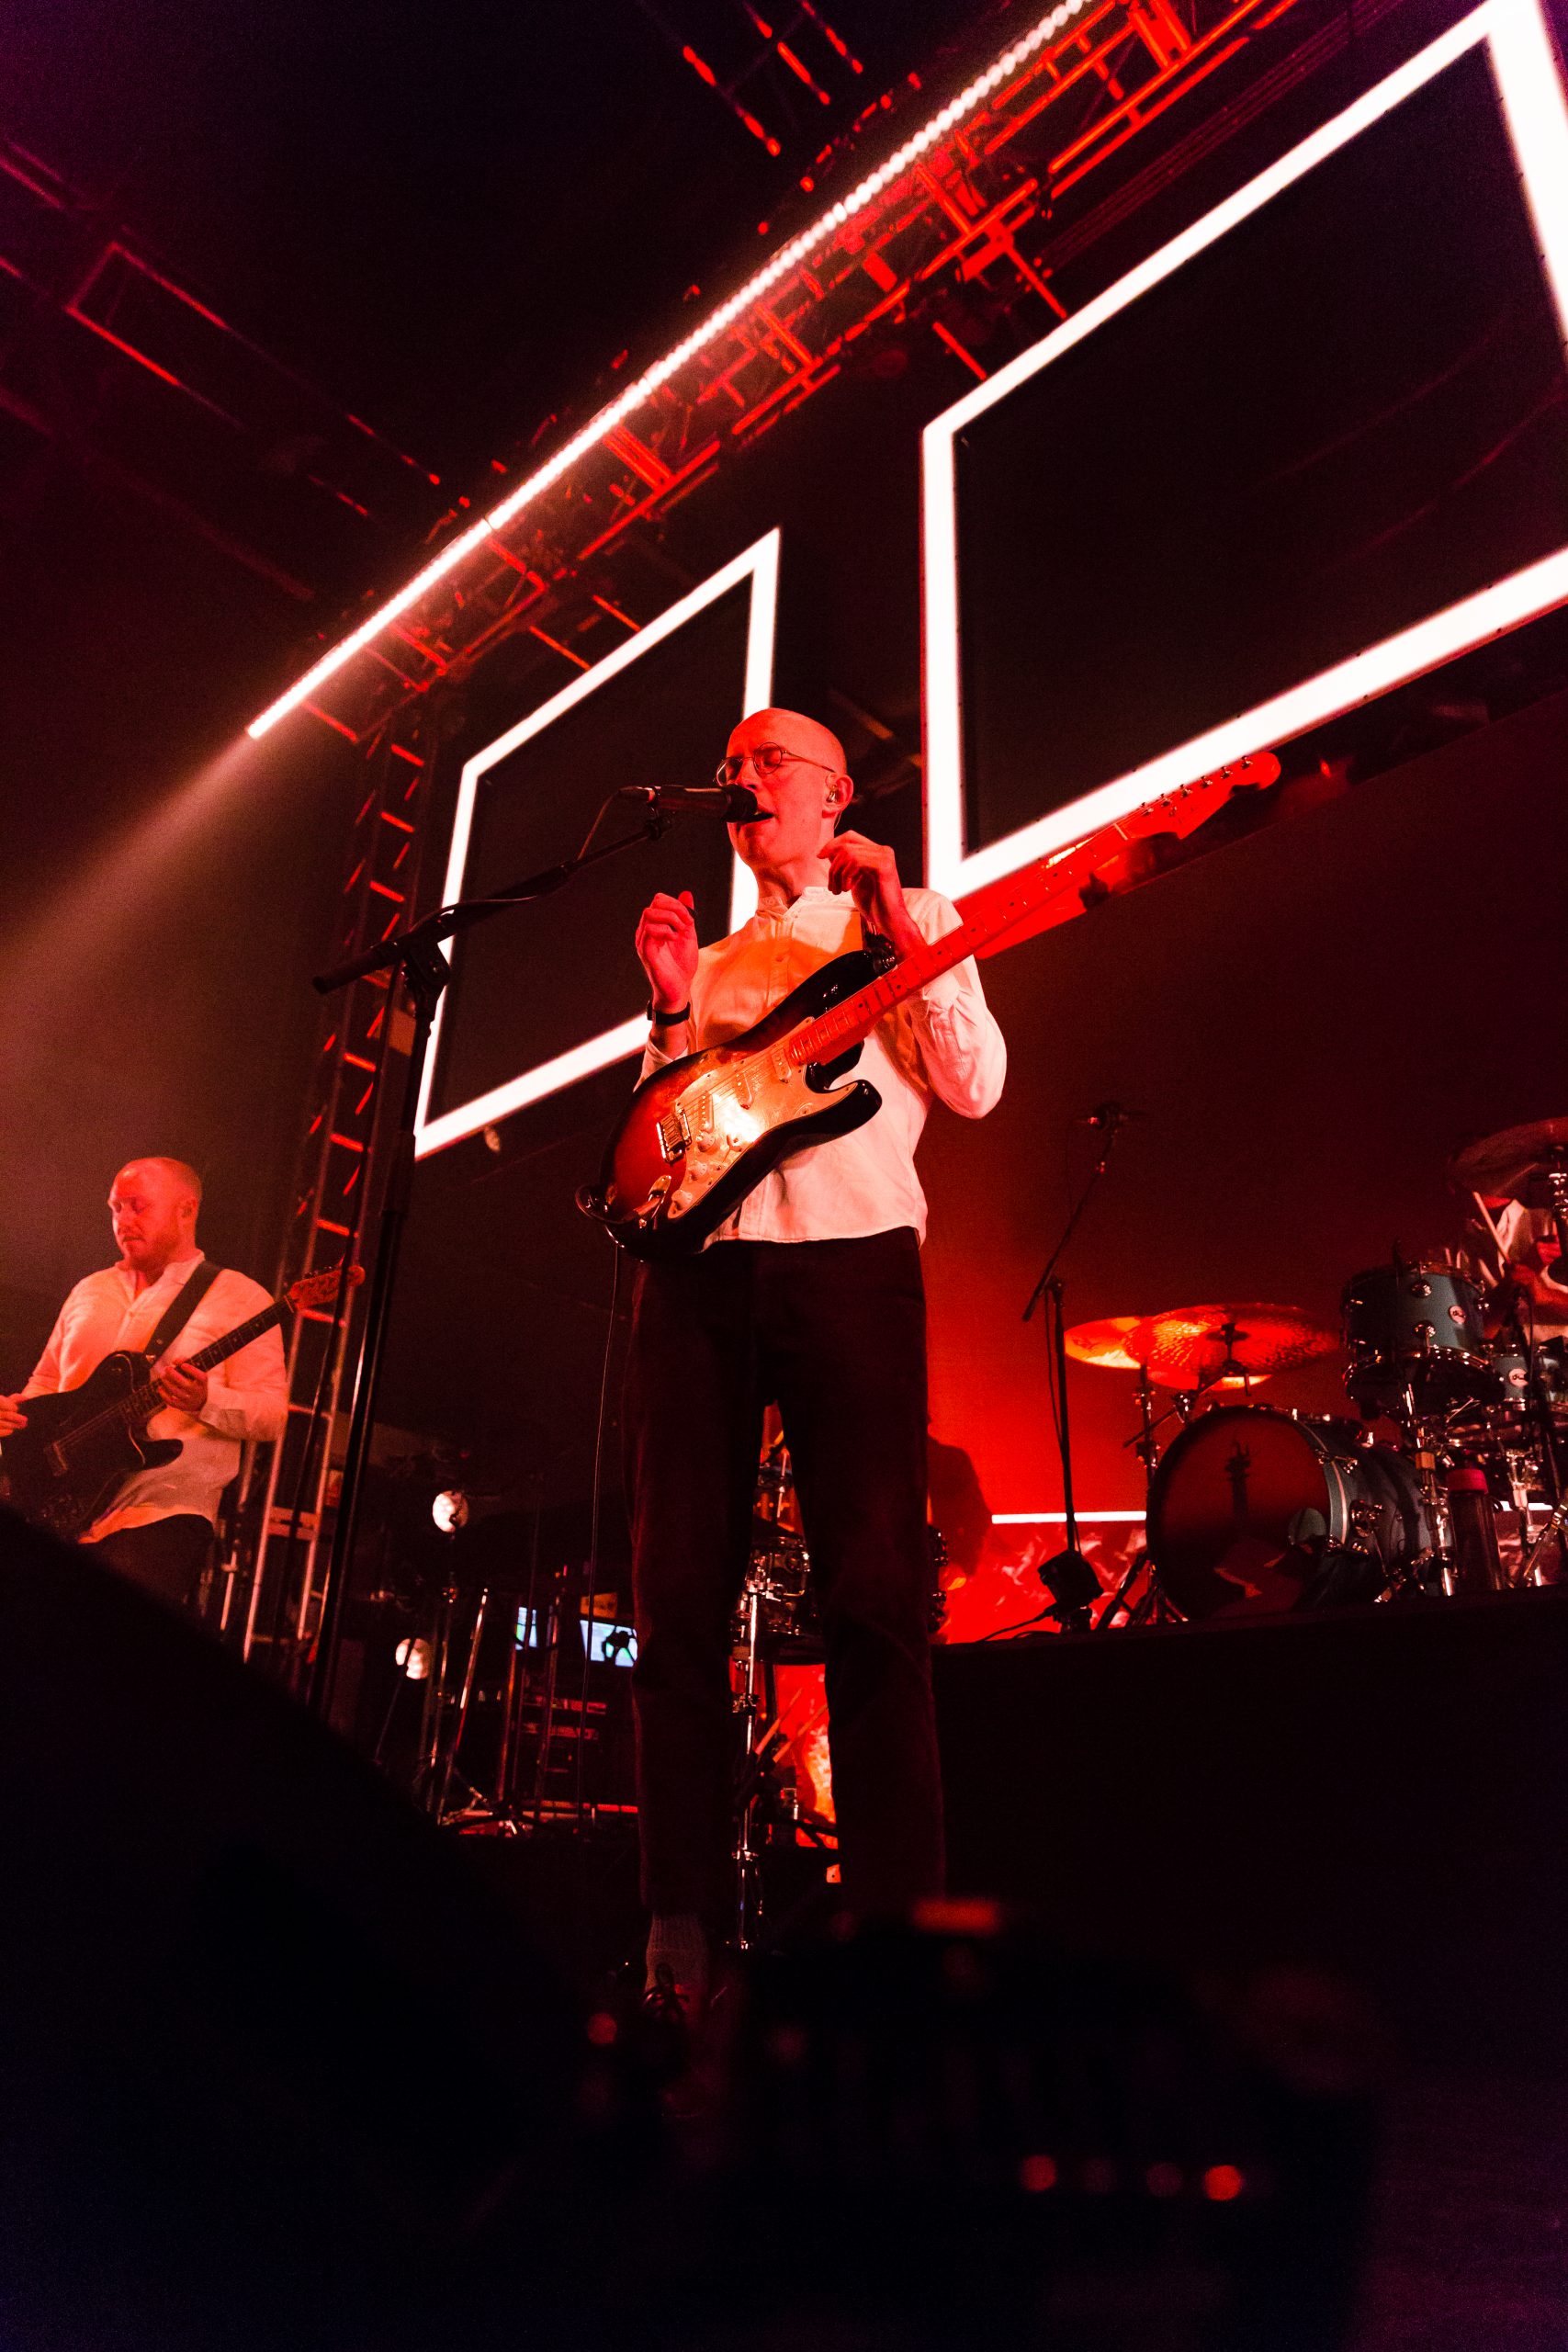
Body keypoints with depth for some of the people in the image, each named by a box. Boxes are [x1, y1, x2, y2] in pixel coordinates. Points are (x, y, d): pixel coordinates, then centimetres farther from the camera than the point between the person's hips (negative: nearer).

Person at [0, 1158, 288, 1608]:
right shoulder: (88, 1292, 20)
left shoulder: (238, 1297, 0)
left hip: (165, 1509, -5)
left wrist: (206, 1401, -25)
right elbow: (45, 1382, 28)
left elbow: (272, 1414, -7)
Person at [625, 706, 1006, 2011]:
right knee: (680, 1593, -1)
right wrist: (674, 1009, 6)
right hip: (697, 1267, 4)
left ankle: (897, 1912, 2)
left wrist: (896, 927, -3)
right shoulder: (714, 957, 27)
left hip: (852, 1258, -4)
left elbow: (976, 1086, 2)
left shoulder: (911, 917, 16)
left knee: (875, 1587, -8)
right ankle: (684, 1924, 8)